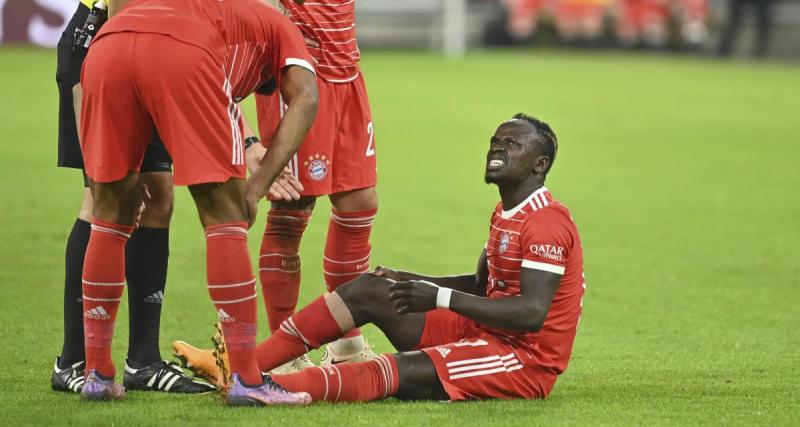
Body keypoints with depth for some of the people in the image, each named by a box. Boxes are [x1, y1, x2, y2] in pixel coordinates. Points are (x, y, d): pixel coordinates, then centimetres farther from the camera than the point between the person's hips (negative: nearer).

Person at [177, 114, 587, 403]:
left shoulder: (547, 223, -16)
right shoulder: (505, 214, 17)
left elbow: (532, 313, -26)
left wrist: (441, 298, -27)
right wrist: (408, 280, 11)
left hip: (526, 359, -10)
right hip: (485, 334, 10)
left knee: (404, 370, -30)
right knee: (370, 291, 2)